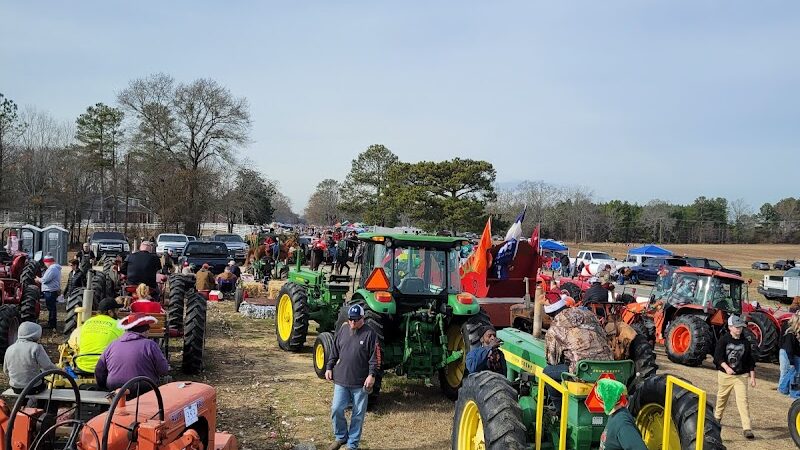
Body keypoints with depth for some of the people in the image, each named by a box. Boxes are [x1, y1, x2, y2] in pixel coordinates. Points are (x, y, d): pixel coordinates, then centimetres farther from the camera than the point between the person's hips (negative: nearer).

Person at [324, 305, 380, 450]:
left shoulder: (369, 334, -7)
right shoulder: (342, 330, 6)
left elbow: (375, 357, -8)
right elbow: (334, 351, 15)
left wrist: (372, 375, -16)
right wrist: (329, 367, 9)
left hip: (361, 383, -3)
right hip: (341, 380, 3)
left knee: (358, 415, 5)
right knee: (336, 409, 0)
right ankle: (340, 437, 23)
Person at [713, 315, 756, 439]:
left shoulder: (745, 342, 5)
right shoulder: (723, 340, -5)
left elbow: (750, 361, 11)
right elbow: (718, 356, -15)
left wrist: (752, 377, 7)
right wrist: (726, 367, -31)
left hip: (741, 375, 1)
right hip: (724, 374, -1)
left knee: (743, 400, -11)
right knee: (722, 397, 16)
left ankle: (747, 428, -14)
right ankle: (717, 418, 41)